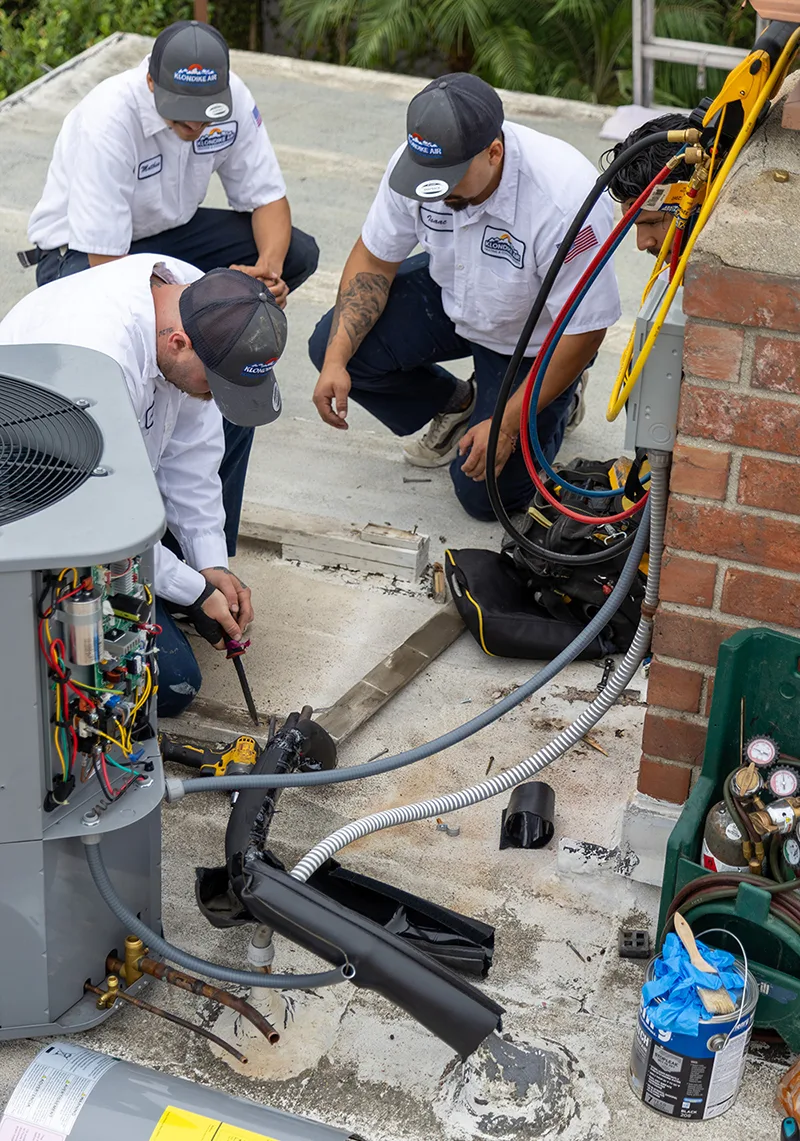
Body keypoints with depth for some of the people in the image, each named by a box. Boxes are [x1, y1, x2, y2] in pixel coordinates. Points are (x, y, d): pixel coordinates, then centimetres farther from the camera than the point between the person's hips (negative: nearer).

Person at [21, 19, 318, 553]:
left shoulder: (232, 100, -17)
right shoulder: (108, 121, -33)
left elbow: (267, 198, -8)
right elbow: (105, 264, -32)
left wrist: (268, 267, -31)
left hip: (169, 231, 6)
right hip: (82, 250, -6)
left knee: (296, 252, -13)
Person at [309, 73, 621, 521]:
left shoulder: (567, 200, -39)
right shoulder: (419, 159, -23)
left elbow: (584, 330, -29)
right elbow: (374, 261, -9)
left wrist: (508, 426, -25)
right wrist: (335, 361, -20)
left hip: (533, 338, -5)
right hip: (450, 293, 5)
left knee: (486, 494, -8)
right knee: (332, 344, -14)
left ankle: (556, 398, 22)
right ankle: (456, 403, 12)